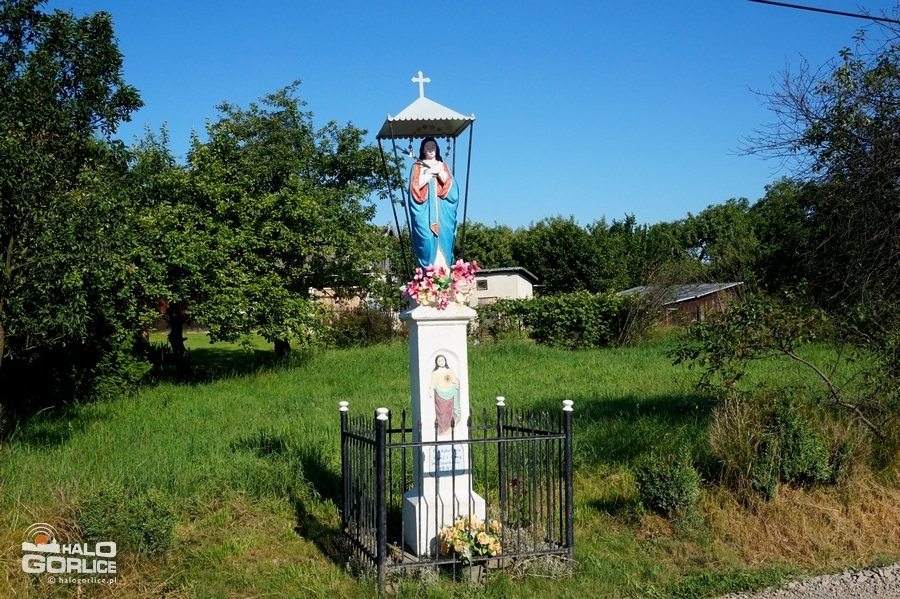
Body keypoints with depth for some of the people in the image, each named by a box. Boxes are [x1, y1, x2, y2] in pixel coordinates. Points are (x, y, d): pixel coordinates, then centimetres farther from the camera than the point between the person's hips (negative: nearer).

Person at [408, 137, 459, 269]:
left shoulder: (443, 166, 20)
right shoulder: (417, 166, 13)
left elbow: (450, 184, 5)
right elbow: (416, 185, -3)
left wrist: (440, 172, -6)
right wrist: (431, 172, -3)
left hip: (441, 209, 2)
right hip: (425, 209, -2)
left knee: (443, 237, -9)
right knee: (427, 237, -14)